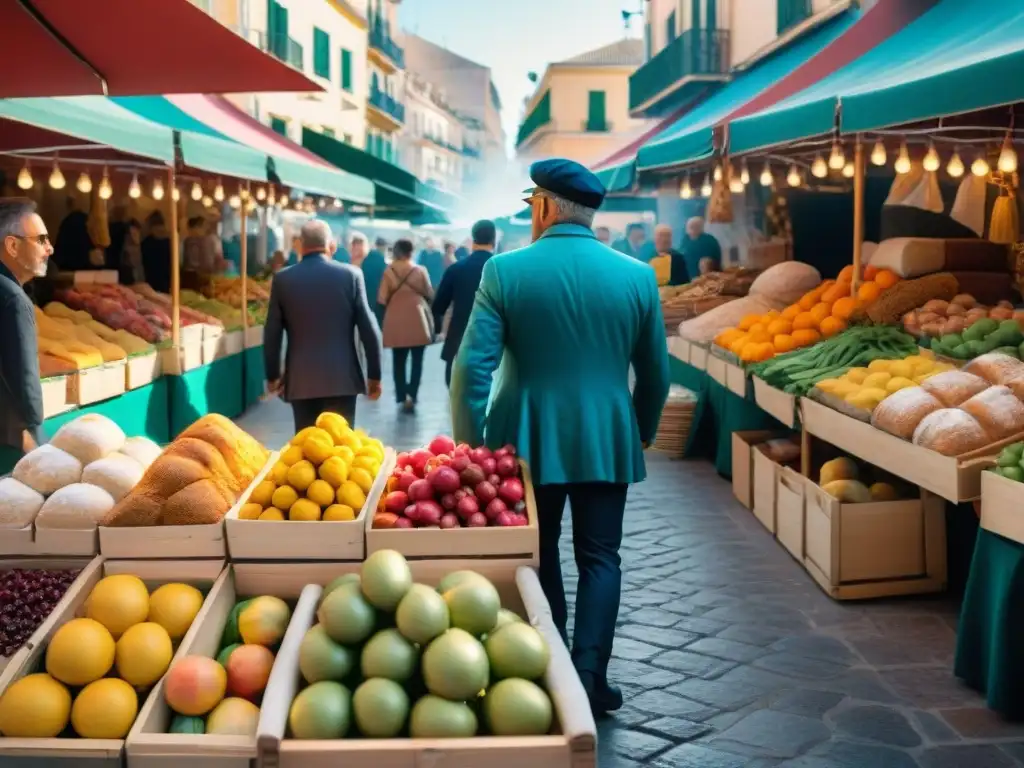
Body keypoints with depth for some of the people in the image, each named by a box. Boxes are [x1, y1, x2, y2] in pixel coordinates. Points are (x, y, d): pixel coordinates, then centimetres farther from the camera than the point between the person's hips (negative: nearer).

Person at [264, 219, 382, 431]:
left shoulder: (283, 279, 0)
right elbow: (368, 329, -2)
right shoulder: (350, 275, -2)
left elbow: (272, 334, 4)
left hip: (300, 380, 1)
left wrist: (272, 375, 16)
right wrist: (374, 374, 6)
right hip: (342, 378, -1)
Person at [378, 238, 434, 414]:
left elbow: (382, 299, -4)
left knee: (399, 361, 9)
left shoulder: (389, 271, -4)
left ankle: (402, 398, 8)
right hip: (417, 320, -1)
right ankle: (411, 395, -5)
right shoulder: (420, 270, -4)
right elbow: (429, 295, 5)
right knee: (417, 360, 7)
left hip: (395, 322, 1)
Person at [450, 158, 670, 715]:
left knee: (538, 558, 15)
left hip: (528, 441, 0)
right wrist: (641, 433, 20)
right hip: (606, 441, 1)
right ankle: (588, 677, 3)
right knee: (599, 559, 10)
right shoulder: (636, 275, -2)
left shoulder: (504, 271, -8)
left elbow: (472, 365, -11)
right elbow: (655, 374, 4)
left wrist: (470, 446, -2)